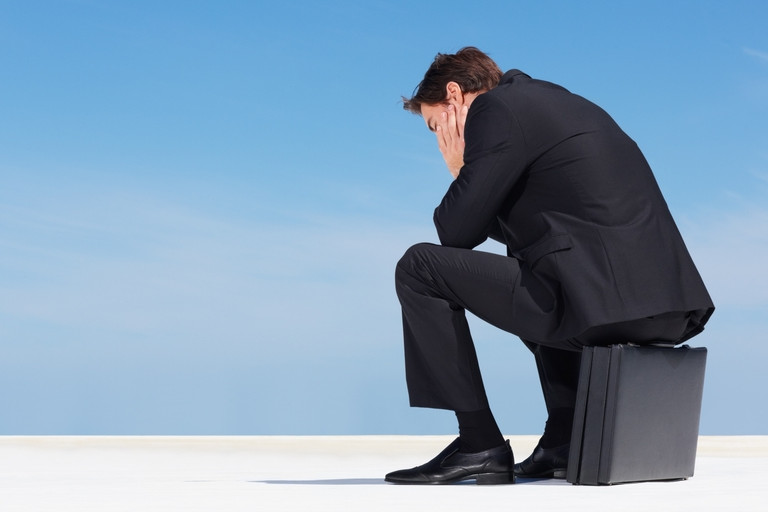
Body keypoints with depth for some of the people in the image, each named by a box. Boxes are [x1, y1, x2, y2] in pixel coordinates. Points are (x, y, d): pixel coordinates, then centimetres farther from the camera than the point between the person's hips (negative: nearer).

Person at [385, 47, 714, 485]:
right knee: (532, 272, 40)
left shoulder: (496, 108, 0)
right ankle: (569, 439, 25)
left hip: (602, 301, -9)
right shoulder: (559, 102, 27)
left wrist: (460, 170, 13)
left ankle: (480, 446, 2)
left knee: (420, 267, 0)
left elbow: (457, 231, -3)